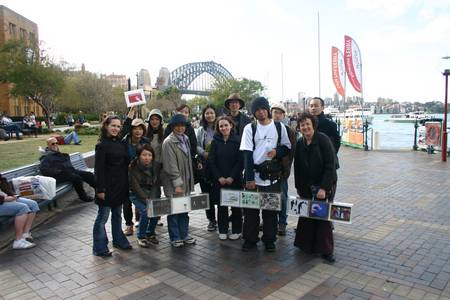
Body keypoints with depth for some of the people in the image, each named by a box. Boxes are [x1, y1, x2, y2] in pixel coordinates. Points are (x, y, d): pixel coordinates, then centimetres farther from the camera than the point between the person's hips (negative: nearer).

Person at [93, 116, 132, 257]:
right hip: (108, 186, -6)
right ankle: (99, 248, 14)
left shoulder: (121, 143, 8)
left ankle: (118, 240, 32)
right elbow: (99, 169, -14)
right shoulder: (102, 145, -11)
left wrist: (126, 184, 8)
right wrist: (100, 189, -17)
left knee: (117, 215, 18)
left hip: (120, 186, 7)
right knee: (103, 216, 3)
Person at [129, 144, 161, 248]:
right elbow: (135, 186, -20)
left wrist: (152, 199, -20)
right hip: (137, 195, -3)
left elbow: (156, 185, -7)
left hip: (151, 193, 3)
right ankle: (141, 237, -3)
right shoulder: (133, 167, -18)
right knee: (145, 211, -25)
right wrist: (146, 200, -28)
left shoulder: (156, 166, -8)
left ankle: (150, 234, 9)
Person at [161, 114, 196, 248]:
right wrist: (177, 184, -18)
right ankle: (175, 238, 16)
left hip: (185, 181, 7)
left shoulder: (185, 139, 9)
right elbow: (171, 165, -17)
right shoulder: (168, 142, -13)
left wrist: (189, 181, 11)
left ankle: (184, 234, 26)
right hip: (173, 183, -7)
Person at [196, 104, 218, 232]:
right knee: (206, 192, 5)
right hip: (205, 165, 3)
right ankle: (211, 219, 19)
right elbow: (196, 146, 6)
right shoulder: (201, 130, 11)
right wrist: (204, 153, -11)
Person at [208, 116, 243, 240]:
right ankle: (222, 230, 20)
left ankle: (236, 230, 20)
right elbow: (211, 161, 0)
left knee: (236, 205, 6)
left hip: (235, 179, -1)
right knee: (221, 205, 8)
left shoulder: (238, 141, -3)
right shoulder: (215, 141, 2)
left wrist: (232, 177, -12)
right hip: (219, 180, 2)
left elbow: (241, 161, -6)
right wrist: (219, 177, -7)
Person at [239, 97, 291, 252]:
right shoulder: (249, 128, 0)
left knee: (271, 208, 8)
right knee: (250, 209, 5)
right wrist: (249, 178, -12)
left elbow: (287, 146, 10)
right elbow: (247, 154, -6)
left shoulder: (279, 127, 4)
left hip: (272, 175, 1)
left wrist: (277, 151, -13)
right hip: (254, 174, -1)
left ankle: (269, 240, 23)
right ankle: (250, 239, 21)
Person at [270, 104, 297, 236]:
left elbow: (291, 151, 0)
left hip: (281, 169, -2)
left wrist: (286, 168, -7)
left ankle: (282, 223, 15)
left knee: (282, 197, 4)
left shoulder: (289, 131, 2)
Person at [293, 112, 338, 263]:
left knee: (323, 217, 0)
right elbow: (297, 167, 8)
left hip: (324, 186, -4)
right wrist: (299, 188, 5)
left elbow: (330, 165, -16)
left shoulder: (323, 140, -12)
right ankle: (306, 245, 23)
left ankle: (326, 250, 15)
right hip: (306, 187, 4)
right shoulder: (299, 144, 3)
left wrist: (324, 188, -20)